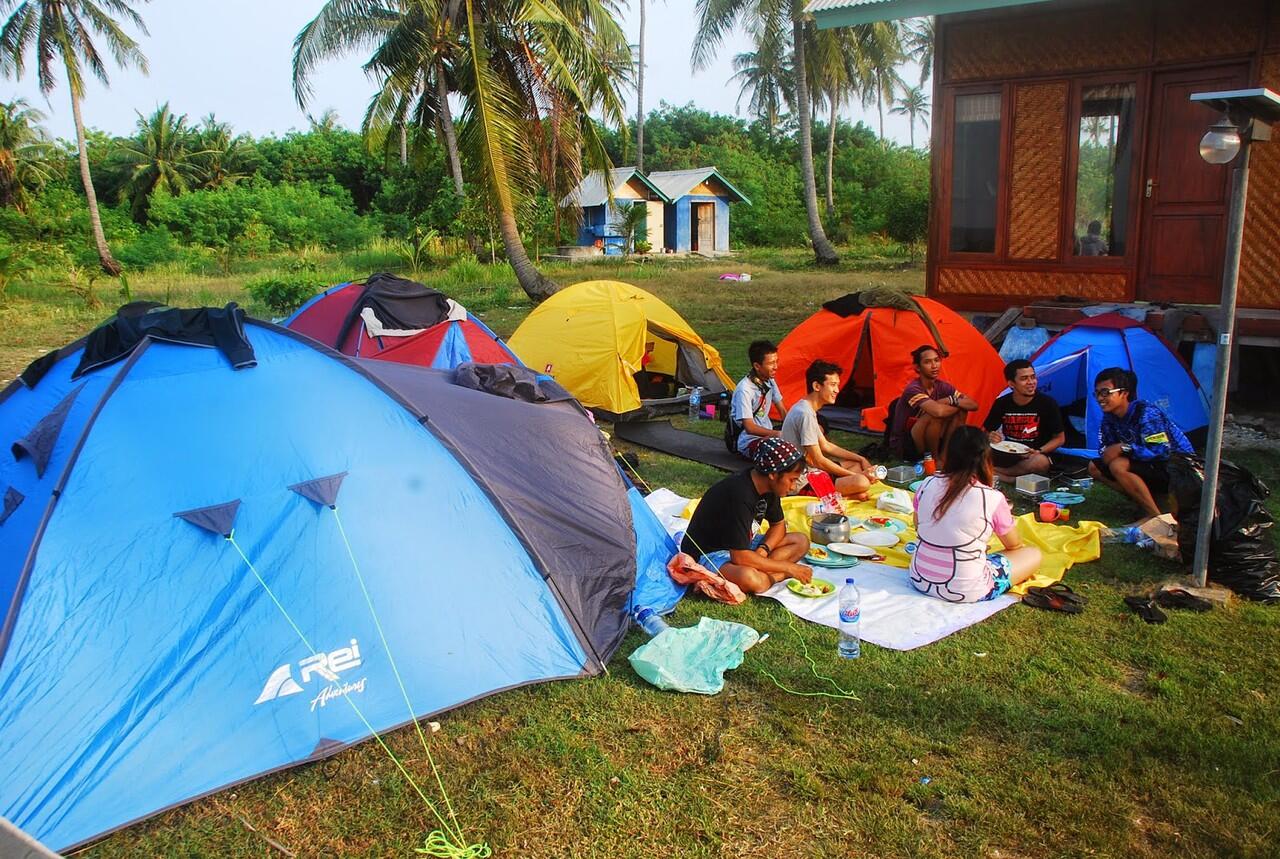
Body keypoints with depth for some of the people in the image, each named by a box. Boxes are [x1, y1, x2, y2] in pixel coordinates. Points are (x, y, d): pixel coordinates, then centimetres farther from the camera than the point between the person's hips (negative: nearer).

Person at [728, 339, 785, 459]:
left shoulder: (769, 381, 3)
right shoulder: (744, 390, -22)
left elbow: (782, 410, 13)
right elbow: (749, 428, -24)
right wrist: (778, 434, -27)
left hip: (767, 434, 8)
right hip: (748, 442, -8)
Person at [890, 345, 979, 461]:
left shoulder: (942, 386, -1)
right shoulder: (913, 389, -24)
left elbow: (973, 405, -2)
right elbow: (938, 412, -40)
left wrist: (951, 400, -20)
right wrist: (958, 405, -18)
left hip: (927, 441, 7)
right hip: (904, 446, -7)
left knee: (962, 411, -4)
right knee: (934, 415, -31)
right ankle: (933, 459, -10)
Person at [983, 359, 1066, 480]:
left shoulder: (1048, 403, -7)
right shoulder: (1001, 403, -1)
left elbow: (1059, 438, 0)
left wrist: (1038, 452, -17)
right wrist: (990, 437, -17)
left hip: (1033, 456, -1)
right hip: (1007, 455, 1)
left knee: (1041, 462, -38)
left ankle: (994, 473, -21)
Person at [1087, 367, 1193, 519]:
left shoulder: (1146, 413, -24)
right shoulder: (1109, 417, -1)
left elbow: (1161, 451, -32)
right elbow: (1105, 448, 5)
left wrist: (1123, 448, -29)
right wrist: (1108, 452, -18)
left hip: (1177, 467, -9)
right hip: (1148, 466, 9)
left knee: (1118, 466, -30)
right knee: (1095, 467, 0)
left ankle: (1157, 517, -20)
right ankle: (1143, 501, -2)